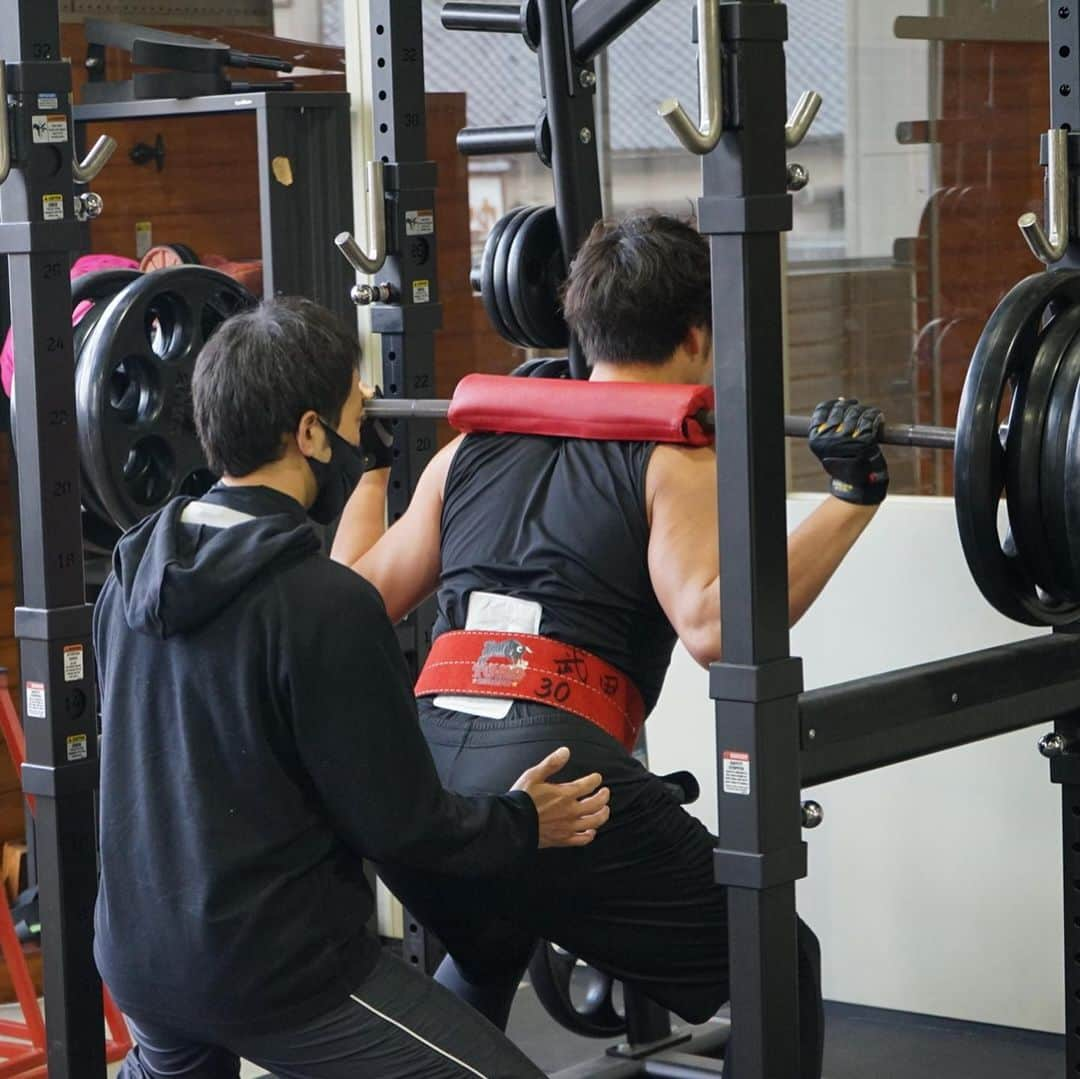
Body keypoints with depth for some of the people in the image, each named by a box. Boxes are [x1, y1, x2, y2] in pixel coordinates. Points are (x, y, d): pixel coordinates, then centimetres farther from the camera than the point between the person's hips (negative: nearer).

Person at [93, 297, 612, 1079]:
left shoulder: (135, 574, 2)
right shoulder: (325, 603, -22)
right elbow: (397, 824, -16)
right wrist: (527, 825, 3)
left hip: (137, 950, 8)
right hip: (273, 973, -8)